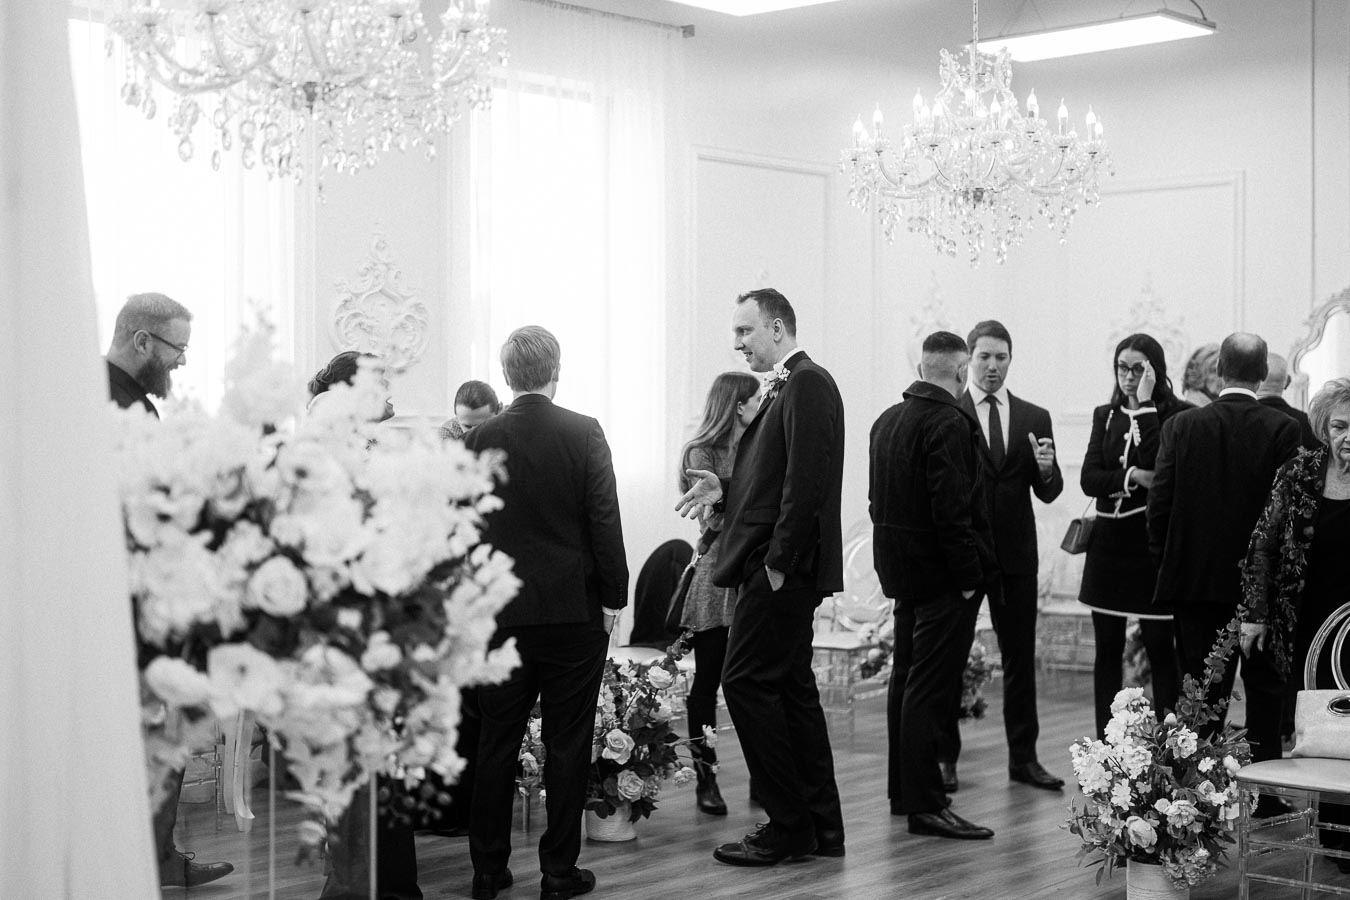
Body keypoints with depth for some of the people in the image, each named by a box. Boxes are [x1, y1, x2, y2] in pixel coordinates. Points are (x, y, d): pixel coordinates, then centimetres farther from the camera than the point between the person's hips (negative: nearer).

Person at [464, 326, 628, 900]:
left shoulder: (479, 439, -1)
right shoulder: (584, 433, -7)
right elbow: (605, 521, -9)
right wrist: (613, 598, 0)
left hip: (501, 612, 2)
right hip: (575, 610, -2)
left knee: (497, 741, 11)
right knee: (567, 744, 5)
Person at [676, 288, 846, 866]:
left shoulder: (807, 384, -12)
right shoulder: (784, 388, 18)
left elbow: (806, 481, -21)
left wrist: (778, 560, -20)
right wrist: (723, 490, 5)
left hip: (782, 567, -10)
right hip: (775, 566, 10)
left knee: (747, 683, -8)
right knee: (791, 688, 12)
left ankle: (789, 827, -1)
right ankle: (820, 828, 19)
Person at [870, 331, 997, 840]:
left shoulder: (887, 420, 10)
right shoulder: (951, 423, -18)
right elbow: (951, 508, -23)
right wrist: (967, 577, -19)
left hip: (901, 568, 9)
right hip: (941, 570, -9)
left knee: (906, 679, 18)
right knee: (931, 687, -6)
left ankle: (902, 789, 28)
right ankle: (925, 804, -3)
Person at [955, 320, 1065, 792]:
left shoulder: (1034, 418, 8)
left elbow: (1048, 494, 6)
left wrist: (1046, 470, -15)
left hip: (1016, 553, 3)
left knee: (1020, 656, 7)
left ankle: (1023, 756, 15)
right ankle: (945, 756, 12)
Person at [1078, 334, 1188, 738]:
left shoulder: (1177, 414, -4)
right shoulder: (1105, 416, 11)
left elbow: (1159, 469, -20)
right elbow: (1088, 479, 2)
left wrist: (1145, 407, -17)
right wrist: (1134, 477, -14)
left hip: (1153, 542, -5)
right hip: (1109, 543, 5)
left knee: (1160, 648, -1)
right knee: (1107, 650, 8)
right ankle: (1105, 746, 15)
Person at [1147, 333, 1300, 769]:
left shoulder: (1181, 425, -3)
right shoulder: (1283, 429, -8)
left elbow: (1160, 501, -3)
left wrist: (1164, 560, 8)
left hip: (1195, 578, 1)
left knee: (1202, 688, 7)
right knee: (1264, 685, 10)